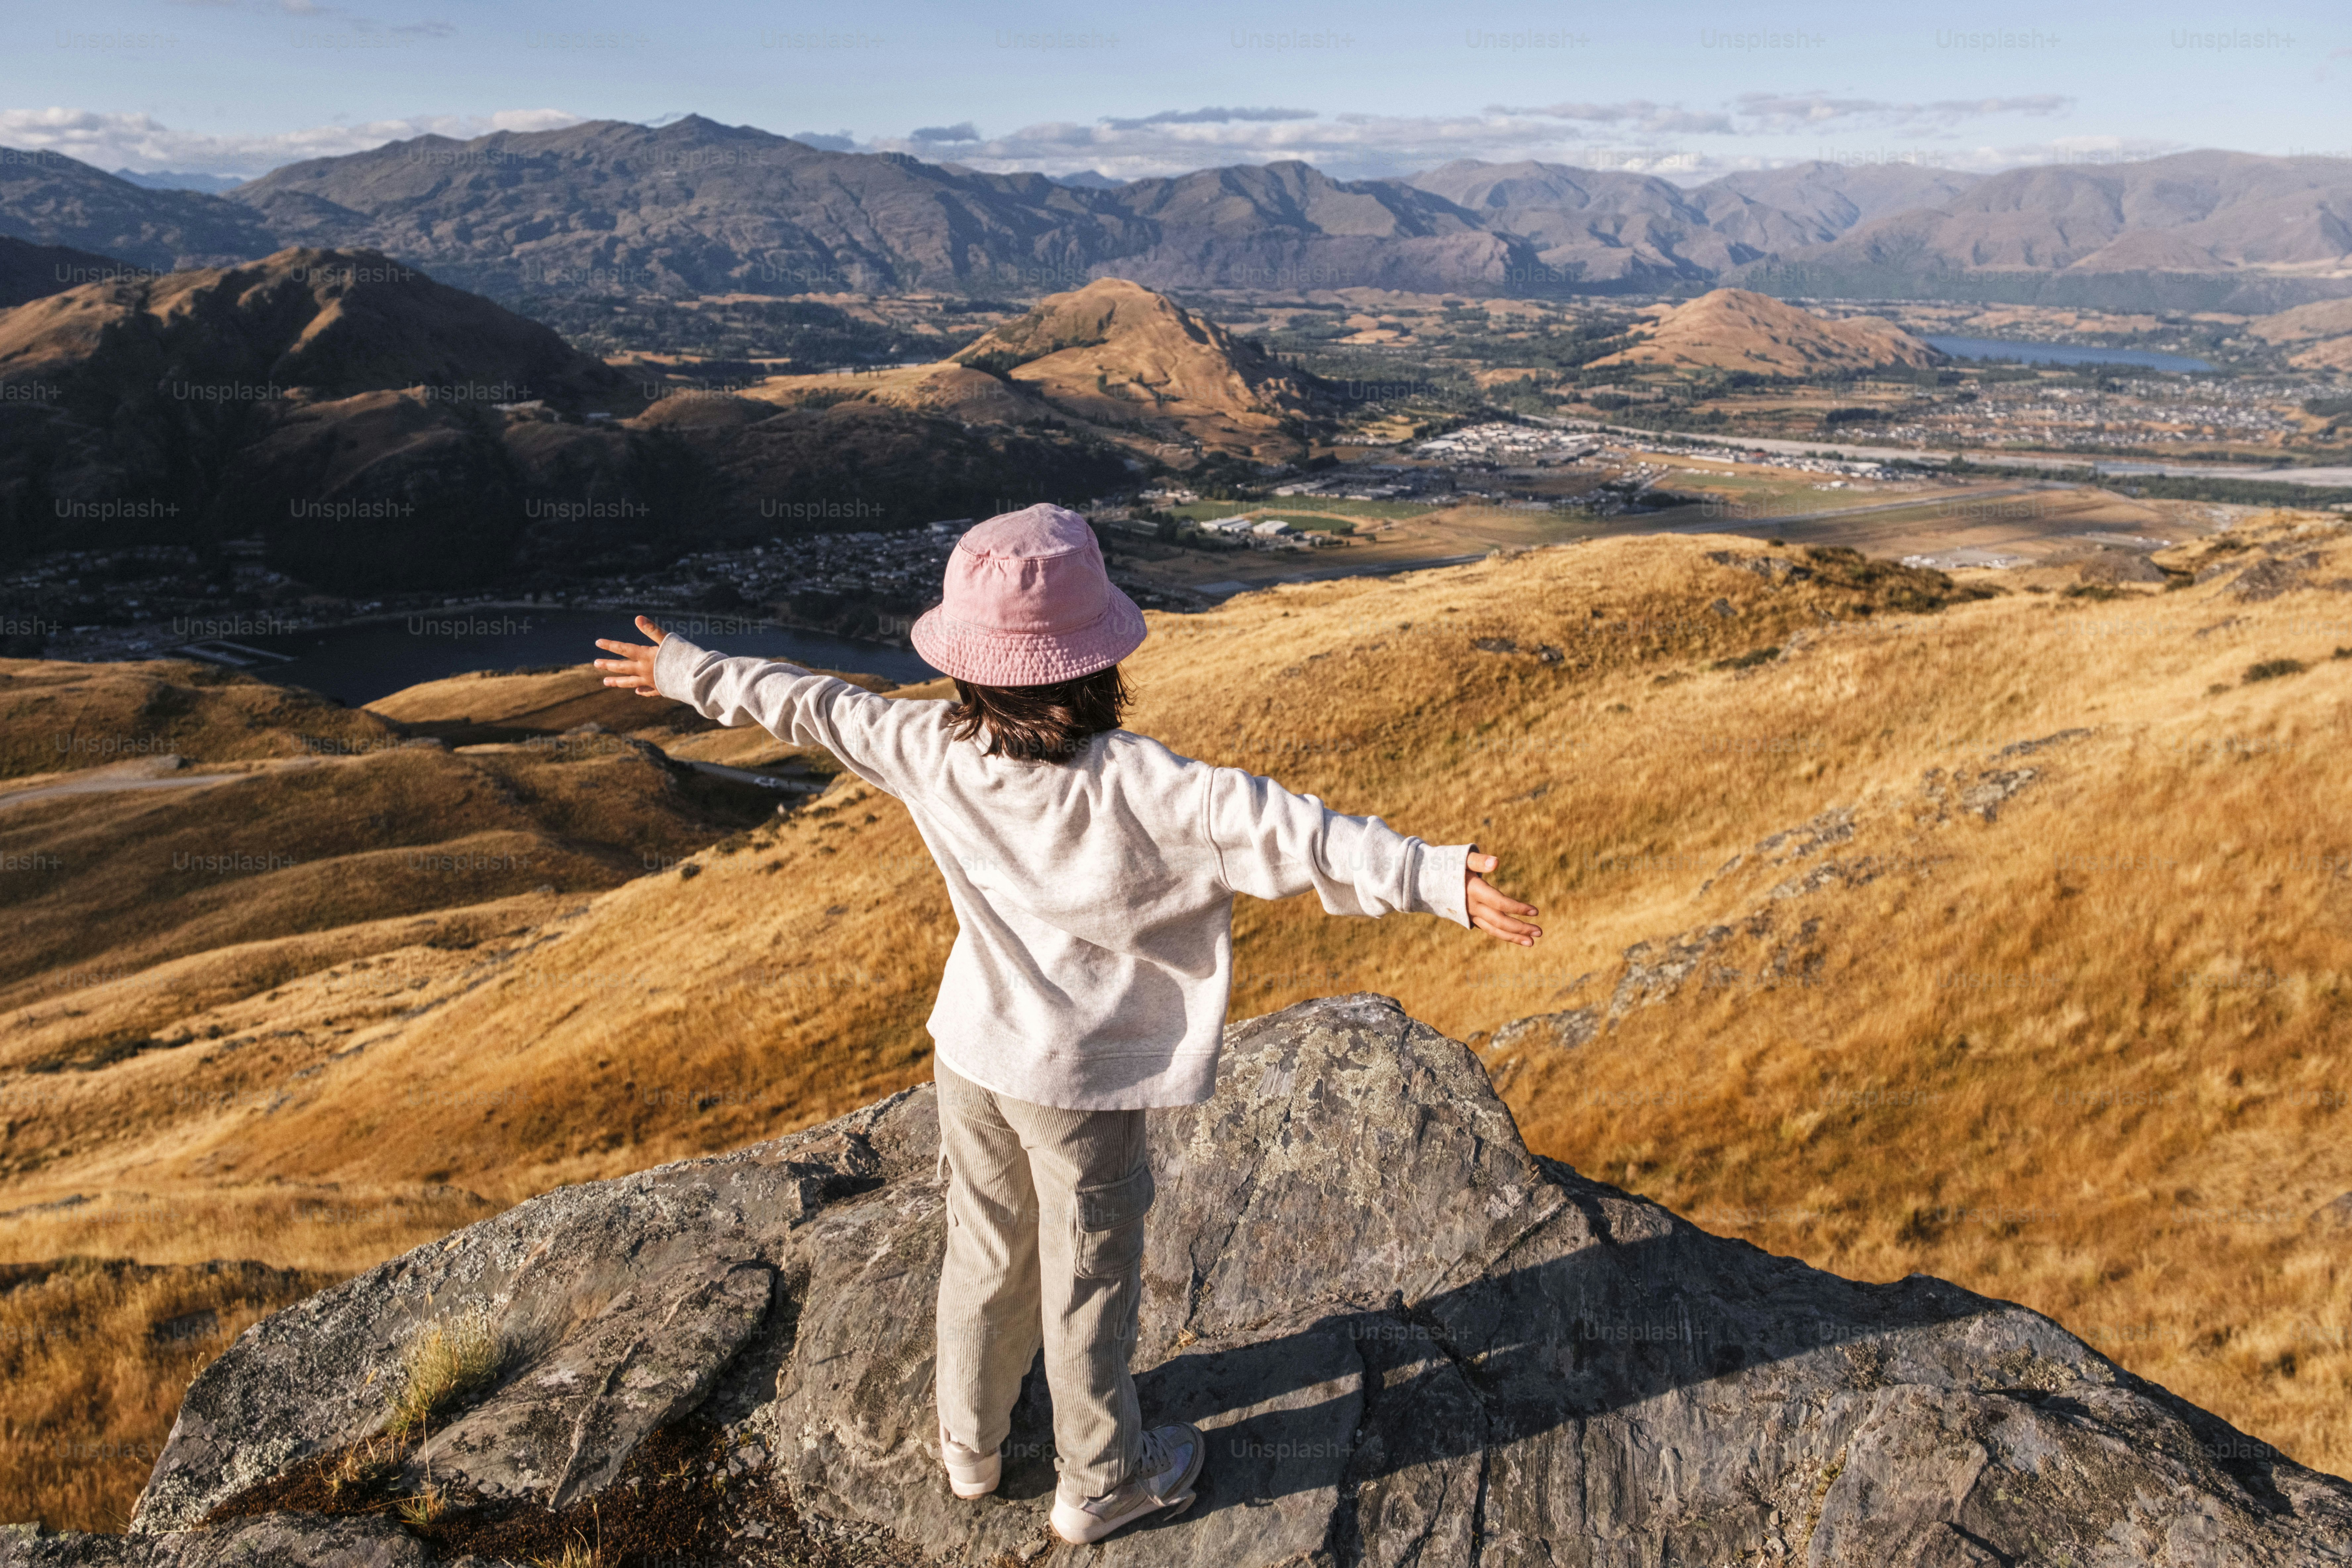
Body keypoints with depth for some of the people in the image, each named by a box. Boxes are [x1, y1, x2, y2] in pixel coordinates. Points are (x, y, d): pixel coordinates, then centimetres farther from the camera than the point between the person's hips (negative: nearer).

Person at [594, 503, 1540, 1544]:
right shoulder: (1134, 787, -28)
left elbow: (808, 707, 3)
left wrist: (690, 673, 20)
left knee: (984, 1255, 25)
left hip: (974, 1056, 5)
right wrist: (1441, 880, -43)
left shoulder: (931, 750, -12)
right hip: (1085, 1080, -5)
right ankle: (1100, 1485, 38)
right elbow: (1278, 833, -38)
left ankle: (971, 1448, 47)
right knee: (1088, 1285, 15)